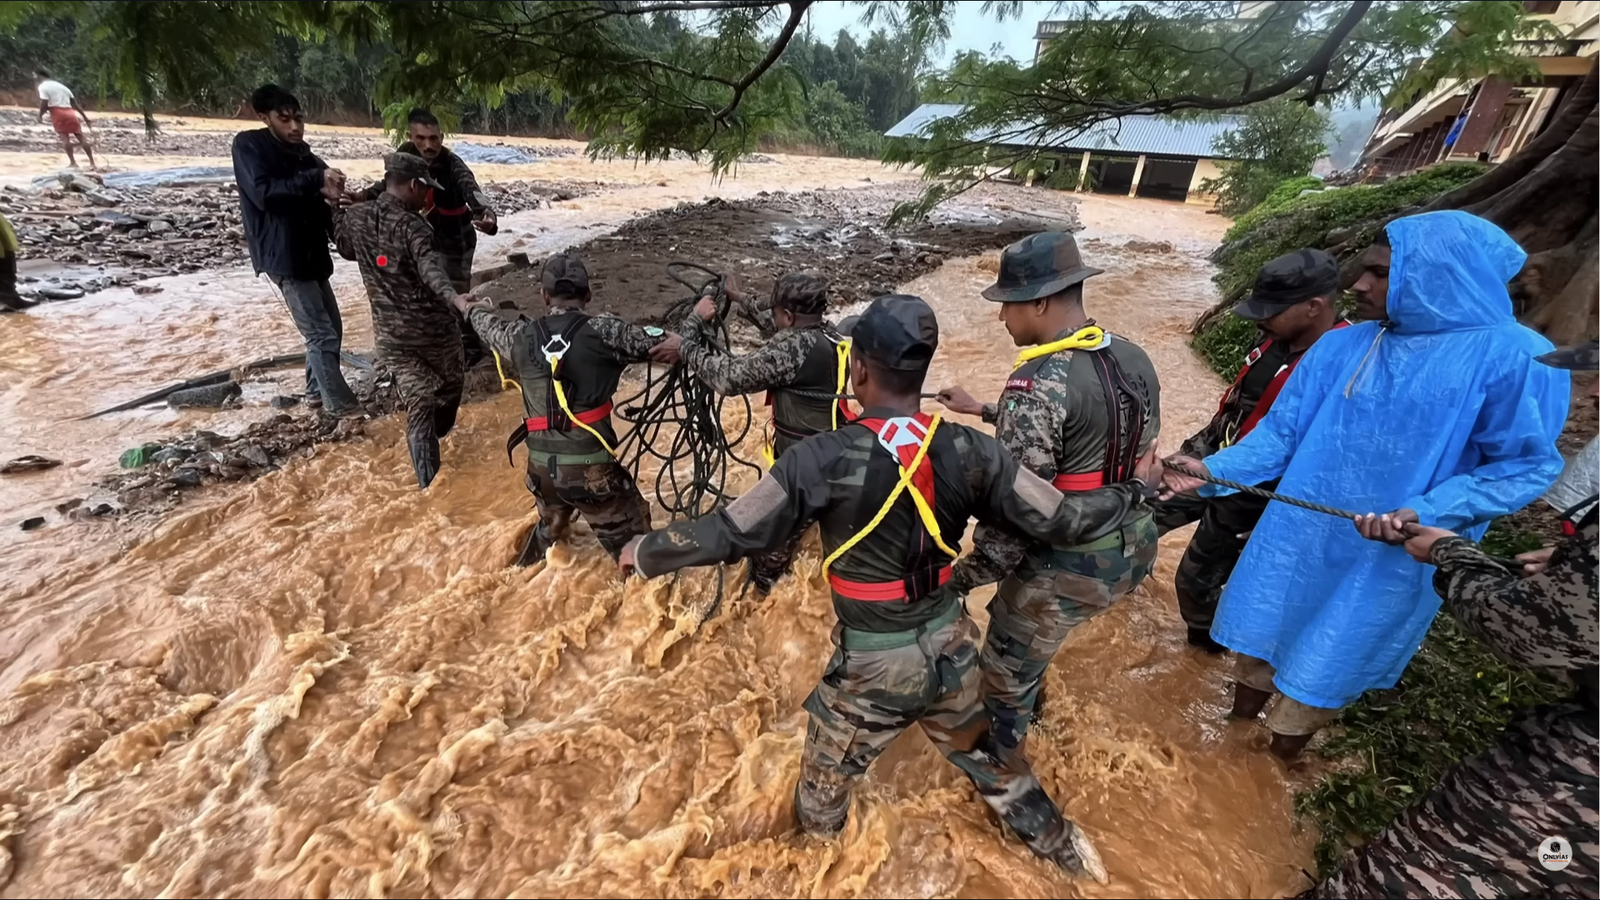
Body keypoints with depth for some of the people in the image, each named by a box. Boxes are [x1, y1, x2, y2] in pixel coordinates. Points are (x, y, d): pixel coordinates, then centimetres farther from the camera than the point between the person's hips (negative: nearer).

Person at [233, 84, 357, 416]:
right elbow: (263, 193, -19)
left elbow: (314, 202, 15)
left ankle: (317, 391, 26)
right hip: (283, 255, -7)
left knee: (331, 328, 12)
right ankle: (339, 403, 0)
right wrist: (316, 179, -24)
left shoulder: (301, 151, 14)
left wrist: (329, 192, -9)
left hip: (312, 253, 8)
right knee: (321, 333, -9)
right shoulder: (248, 145, -6)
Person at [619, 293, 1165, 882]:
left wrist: (644, 553, 0)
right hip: (951, 643, 4)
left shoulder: (824, 459, -24)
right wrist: (1136, 489, 12)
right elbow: (1060, 521, -7)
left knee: (825, 781, 26)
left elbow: (729, 534, -17)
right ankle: (1061, 845, 52)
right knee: (983, 755, 31)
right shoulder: (970, 451, -14)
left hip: (872, 662, -3)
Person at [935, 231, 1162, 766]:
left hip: (1068, 567, -8)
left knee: (1006, 670, 18)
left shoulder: (1038, 382, -26)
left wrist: (964, 577, -14)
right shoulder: (1135, 359, 1)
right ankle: (1028, 700, 58)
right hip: (1133, 548, 8)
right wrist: (984, 411, 17)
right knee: (1025, 632, 33)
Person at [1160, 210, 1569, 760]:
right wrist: (1215, 470, -13)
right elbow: (1281, 430, 0)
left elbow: (1526, 466, -9)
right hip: (1295, 538, 4)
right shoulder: (1340, 347, -2)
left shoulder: (1514, 359, -13)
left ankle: (1275, 765, 39)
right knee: (1260, 636, 18)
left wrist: (1424, 514, -23)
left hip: (1386, 561, -3)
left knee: (1321, 668, 13)